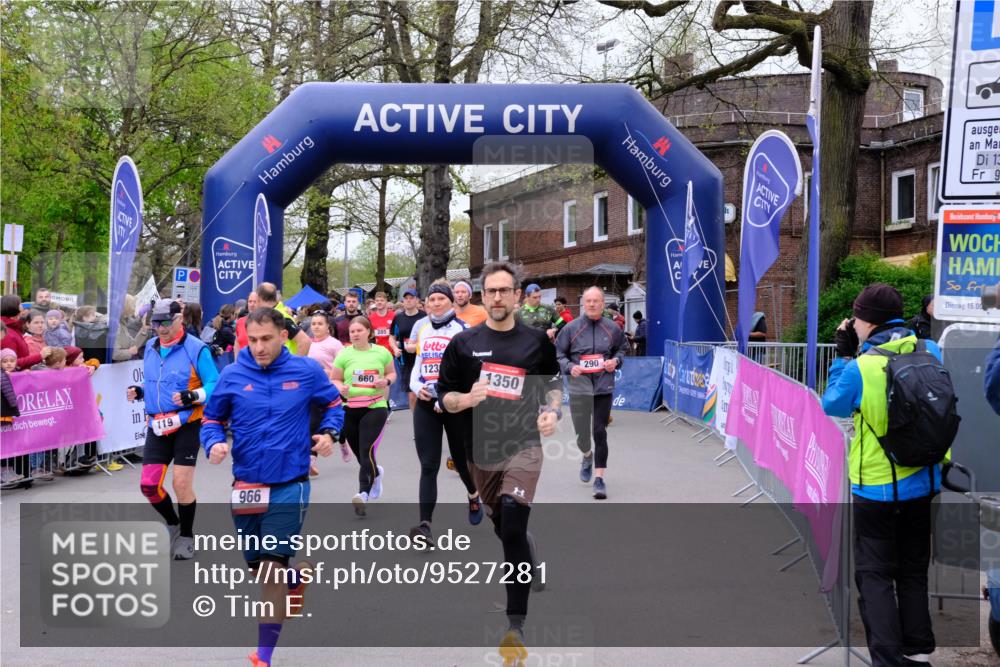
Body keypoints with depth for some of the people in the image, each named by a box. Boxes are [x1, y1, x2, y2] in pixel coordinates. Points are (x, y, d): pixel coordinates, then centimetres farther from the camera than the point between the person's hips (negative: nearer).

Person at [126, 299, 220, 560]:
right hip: (157, 426, 6)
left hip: (187, 424, -6)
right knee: (148, 485, 1)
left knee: (181, 484, -5)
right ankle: (173, 524, 28)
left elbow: (214, 386, -12)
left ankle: (186, 536, 17)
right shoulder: (150, 348, 10)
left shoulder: (196, 348, -11)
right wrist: (139, 392, 2)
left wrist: (192, 396, -29)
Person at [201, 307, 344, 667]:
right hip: (245, 487, 3)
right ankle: (298, 574, 47)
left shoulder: (307, 370, -4)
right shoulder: (232, 375, -2)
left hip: (288, 486, -3)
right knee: (257, 566, 13)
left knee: (272, 566, -10)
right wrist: (214, 443, -11)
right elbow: (212, 419, 10)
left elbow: (333, 404, 13)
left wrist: (328, 433, -6)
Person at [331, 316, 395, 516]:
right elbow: (334, 379, 7)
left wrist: (386, 381, -8)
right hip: (349, 409, 2)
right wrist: (340, 387, -15)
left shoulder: (382, 352, 1)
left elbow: (392, 373, 15)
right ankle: (376, 473, 45)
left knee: (366, 450, -17)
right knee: (359, 453, 13)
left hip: (375, 407, -2)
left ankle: (363, 493, -20)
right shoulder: (344, 355, 1)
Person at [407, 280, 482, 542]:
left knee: (461, 459, 13)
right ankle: (425, 524, -10)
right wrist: (416, 386, -3)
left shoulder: (462, 330, -6)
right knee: (428, 466, -5)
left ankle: (474, 496, 44)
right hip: (426, 404, 3)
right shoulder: (422, 329, 11)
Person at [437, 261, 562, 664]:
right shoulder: (463, 343, 1)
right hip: (480, 451, 3)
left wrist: (552, 412, -6)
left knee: (512, 530, -18)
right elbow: (444, 396, 4)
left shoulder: (537, 340, 1)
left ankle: (516, 627, -12)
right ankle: (530, 571, 49)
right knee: (504, 531, 16)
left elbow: (553, 384, 14)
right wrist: (466, 399, -18)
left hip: (523, 446, -3)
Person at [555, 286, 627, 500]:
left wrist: (616, 361, -3)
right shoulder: (571, 328, -1)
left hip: (604, 387, 0)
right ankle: (587, 456, 44)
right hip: (579, 388, 0)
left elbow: (621, 349, 18)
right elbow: (558, 353, 5)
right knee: (582, 433, 8)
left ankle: (599, 478, 1)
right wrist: (569, 367, -12)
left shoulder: (612, 329, 3)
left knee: (600, 432, -5)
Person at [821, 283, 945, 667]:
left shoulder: (859, 368, -20)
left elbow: (833, 405, -2)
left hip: (877, 488, -5)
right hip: (924, 483, 5)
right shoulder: (930, 352, -6)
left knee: (874, 575, 6)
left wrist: (844, 355, 4)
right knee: (913, 571, 19)